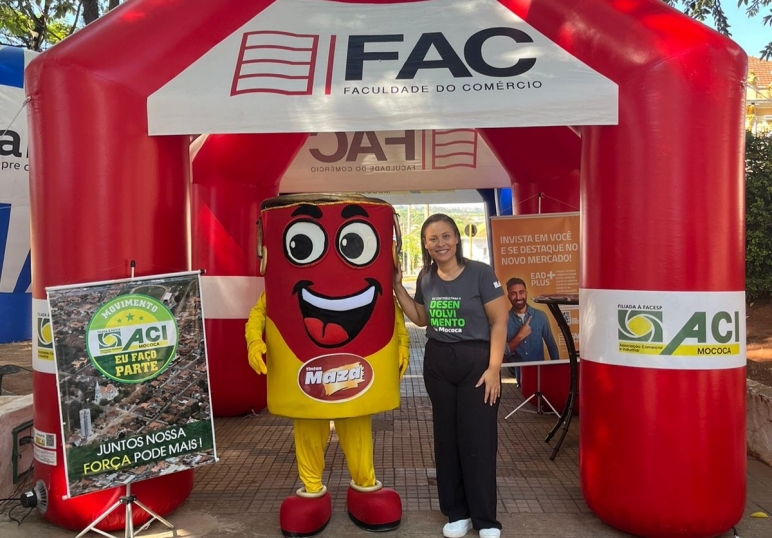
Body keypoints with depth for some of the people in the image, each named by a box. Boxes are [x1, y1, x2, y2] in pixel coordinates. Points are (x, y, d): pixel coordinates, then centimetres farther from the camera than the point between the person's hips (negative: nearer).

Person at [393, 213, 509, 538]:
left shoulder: (480, 273, -11)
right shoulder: (426, 278, 4)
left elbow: (499, 321, -10)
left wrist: (494, 368, -15)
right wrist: (397, 287, 5)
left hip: (476, 360, -4)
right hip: (437, 362, 5)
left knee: (478, 439, 1)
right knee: (446, 437, 10)